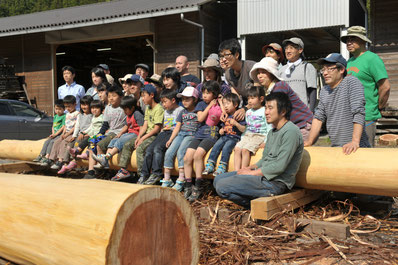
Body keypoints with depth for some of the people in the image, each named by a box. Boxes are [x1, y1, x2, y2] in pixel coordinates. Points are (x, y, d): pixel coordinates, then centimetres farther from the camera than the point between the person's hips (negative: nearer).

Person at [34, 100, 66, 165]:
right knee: (46, 141, -9)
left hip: (60, 134, -8)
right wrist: (53, 133, 2)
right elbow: (53, 126, 21)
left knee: (52, 142, -25)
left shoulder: (64, 116, -7)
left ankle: (47, 158, -31)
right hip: (54, 134, 8)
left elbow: (63, 127, -14)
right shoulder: (55, 116, 19)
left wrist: (56, 134, -16)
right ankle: (41, 156, -13)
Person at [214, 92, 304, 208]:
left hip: (275, 182, -10)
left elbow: (279, 167, -21)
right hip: (263, 175, 10)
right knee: (218, 180, 10)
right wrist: (250, 168, 1)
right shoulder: (272, 132, 17)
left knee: (222, 187, -19)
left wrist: (251, 172, -13)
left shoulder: (291, 131, -16)